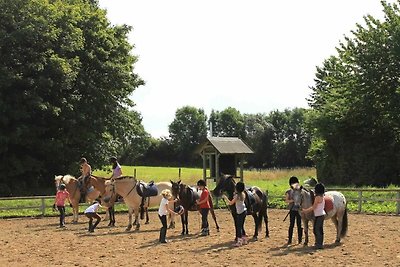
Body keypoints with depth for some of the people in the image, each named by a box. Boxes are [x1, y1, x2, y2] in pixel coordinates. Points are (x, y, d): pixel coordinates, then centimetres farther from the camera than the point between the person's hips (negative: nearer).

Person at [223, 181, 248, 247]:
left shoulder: (237, 195, -17)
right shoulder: (243, 194, 6)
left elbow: (231, 203, -11)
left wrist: (226, 198, 0)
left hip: (240, 212, -8)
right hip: (244, 210, 8)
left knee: (239, 226, -5)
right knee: (241, 226, 17)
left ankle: (239, 242, -6)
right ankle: (244, 240, 23)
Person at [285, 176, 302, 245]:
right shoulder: (289, 192, 1)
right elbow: (286, 200, -4)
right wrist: (292, 200, -18)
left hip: (299, 210, 2)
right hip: (292, 210, -2)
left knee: (299, 225, 5)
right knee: (291, 224, -2)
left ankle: (300, 239, 13)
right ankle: (289, 239, 4)